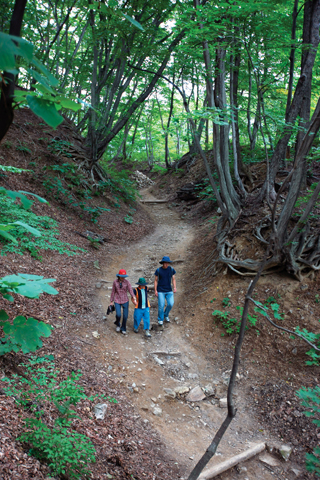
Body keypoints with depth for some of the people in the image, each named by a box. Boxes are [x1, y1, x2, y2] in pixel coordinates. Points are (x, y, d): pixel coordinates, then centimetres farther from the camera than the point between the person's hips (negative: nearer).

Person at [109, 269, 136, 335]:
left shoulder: (127, 282, -10)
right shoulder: (115, 282, -5)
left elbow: (130, 290, -20)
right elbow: (113, 292, 3)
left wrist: (134, 299, -34)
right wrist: (111, 302, 7)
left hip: (125, 301, 0)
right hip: (117, 301, 0)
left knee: (125, 316, 0)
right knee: (118, 315, -15)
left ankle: (123, 329, 23)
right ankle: (118, 325, 18)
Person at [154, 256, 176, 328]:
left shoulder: (172, 269, -3)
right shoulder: (158, 270, -8)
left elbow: (173, 279, 3)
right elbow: (156, 280, -1)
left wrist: (175, 287, -13)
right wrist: (155, 290, -7)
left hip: (169, 290, 2)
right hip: (160, 291, -2)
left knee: (170, 304, -9)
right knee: (161, 305, -7)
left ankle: (166, 315, 20)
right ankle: (160, 320, 12)